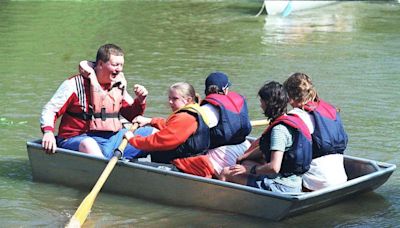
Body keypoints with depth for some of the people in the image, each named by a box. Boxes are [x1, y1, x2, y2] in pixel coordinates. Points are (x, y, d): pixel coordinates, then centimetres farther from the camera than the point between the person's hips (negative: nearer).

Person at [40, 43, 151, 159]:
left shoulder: (119, 85, 12)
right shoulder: (75, 84, -6)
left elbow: (131, 115, 20)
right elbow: (49, 110, -5)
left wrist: (140, 101, -1)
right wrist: (48, 132, -24)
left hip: (113, 138, 6)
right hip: (78, 140, -6)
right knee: (89, 145, -41)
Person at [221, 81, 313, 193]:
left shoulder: (279, 129, -21)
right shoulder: (291, 120, 10)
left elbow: (274, 167, -27)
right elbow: (264, 149, 21)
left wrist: (249, 169, -12)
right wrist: (241, 158, 18)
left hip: (281, 187, -10)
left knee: (227, 173, -3)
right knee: (245, 163, 25)